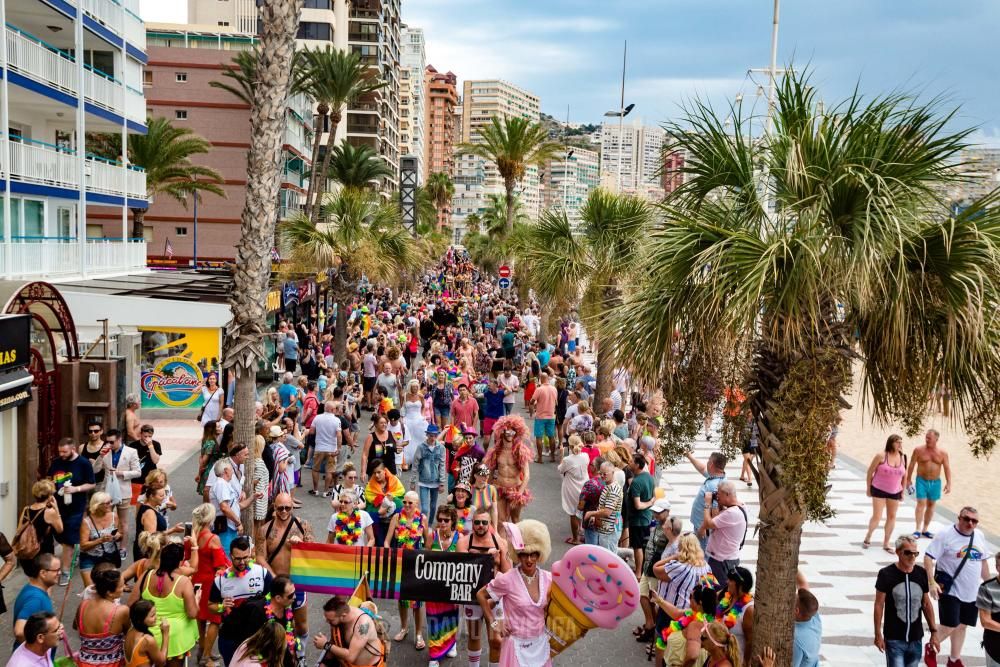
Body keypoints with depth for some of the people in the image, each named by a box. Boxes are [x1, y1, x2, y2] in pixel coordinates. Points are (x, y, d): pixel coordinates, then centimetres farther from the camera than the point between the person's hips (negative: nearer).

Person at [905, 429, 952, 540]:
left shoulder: (943, 453, -1)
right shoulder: (919, 450, -5)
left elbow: (947, 469, 0)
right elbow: (911, 465, 2)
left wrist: (948, 483, -8)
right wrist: (908, 480, 4)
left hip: (935, 482, 3)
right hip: (922, 481, -3)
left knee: (931, 505, 10)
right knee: (921, 503, -11)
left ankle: (925, 529, 20)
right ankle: (918, 530, -12)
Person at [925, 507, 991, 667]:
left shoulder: (979, 536, 5)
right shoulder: (946, 535, -15)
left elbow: (983, 561, 16)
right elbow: (928, 557, -17)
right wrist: (932, 582, -26)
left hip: (972, 592, 6)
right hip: (950, 590, -6)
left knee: (961, 625, 14)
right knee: (950, 626, -7)